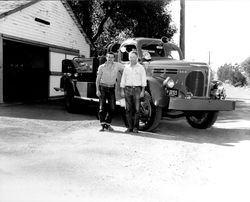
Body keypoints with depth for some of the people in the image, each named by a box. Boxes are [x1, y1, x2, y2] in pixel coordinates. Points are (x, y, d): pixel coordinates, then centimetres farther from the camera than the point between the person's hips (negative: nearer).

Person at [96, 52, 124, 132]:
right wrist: (97, 90, -8)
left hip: (111, 89, 2)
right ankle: (103, 125, -3)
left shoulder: (117, 65, 0)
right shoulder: (101, 67, -1)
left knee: (112, 108, 0)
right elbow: (98, 79, 0)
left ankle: (108, 124, 12)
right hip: (102, 88, -1)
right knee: (102, 108, -5)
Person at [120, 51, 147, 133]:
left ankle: (135, 127, 2)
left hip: (137, 89, -3)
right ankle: (130, 127, 8)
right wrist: (122, 90, 6)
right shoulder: (126, 67, 13)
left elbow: (143, 80, 1)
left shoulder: (141, 67, 4)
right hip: (127, 89, 3)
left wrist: (142, 91, -7)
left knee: (136, 109, -4)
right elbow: (123, 80, 13)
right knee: (128, 109, 2)